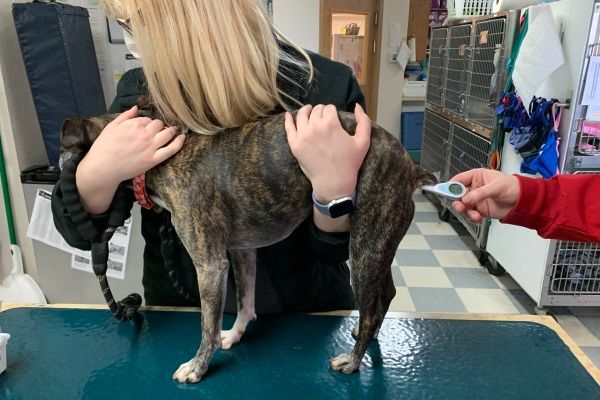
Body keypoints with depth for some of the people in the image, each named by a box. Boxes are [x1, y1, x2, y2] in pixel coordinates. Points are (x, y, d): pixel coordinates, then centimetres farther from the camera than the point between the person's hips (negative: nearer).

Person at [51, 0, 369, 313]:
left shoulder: (327, 87, -21)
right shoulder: (140, 91, -12)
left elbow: (335, 248, -17)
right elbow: (78, 232, -7)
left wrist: (336, 189, -37)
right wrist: (95, 175, -27)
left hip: (300, 312, -2)